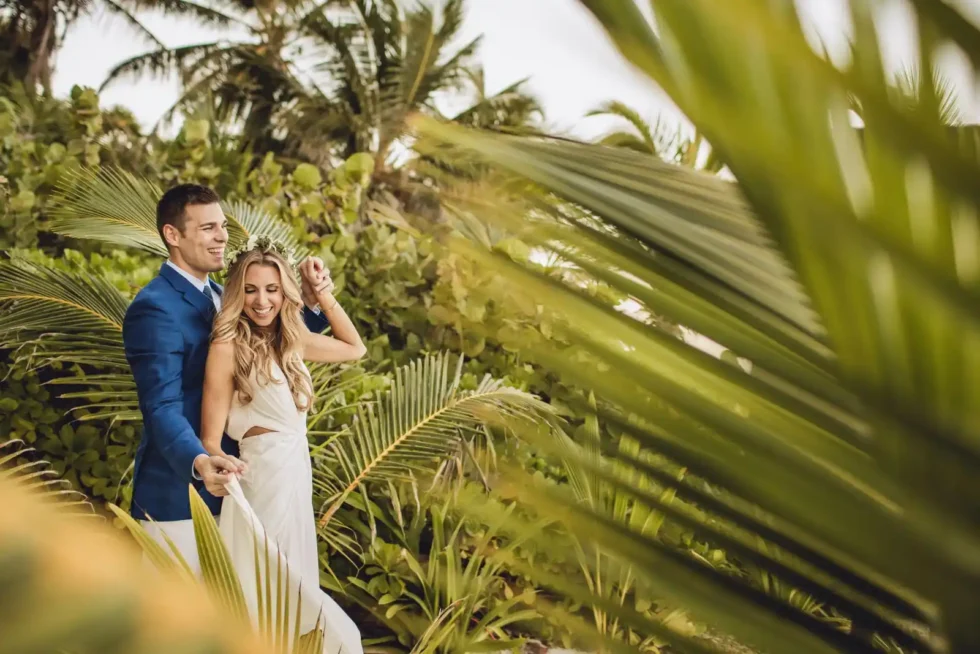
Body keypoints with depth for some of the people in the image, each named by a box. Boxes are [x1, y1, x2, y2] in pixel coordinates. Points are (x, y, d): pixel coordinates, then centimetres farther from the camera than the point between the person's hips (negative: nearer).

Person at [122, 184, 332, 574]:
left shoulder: (216, 296, 11)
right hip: (177, 496, -8)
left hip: (222, 491, 9)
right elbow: (163, 409, -27)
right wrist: (199, 464, -46)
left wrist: (312, 302, -2)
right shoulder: (154, 308, -18)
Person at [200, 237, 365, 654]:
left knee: (289, 608, 15)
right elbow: (210, 439, -13)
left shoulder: (291, 340, 7)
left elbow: (355, 349, 21)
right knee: (271, 607, -4)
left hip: (297, 480, 8)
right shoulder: (228, 348, -13)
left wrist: (325, 296, 10)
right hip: (265, 480, -8)